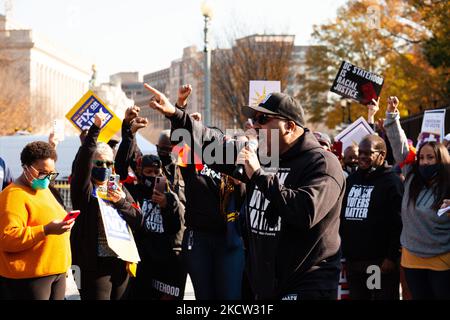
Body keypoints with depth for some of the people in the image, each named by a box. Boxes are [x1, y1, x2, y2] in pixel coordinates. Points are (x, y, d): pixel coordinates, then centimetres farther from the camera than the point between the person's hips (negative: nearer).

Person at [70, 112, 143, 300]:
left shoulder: (120, 189, 17)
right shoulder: (85, 189, 1)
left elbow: (138, 221, 10)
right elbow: (83, 162, -17)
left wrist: (121, 202, -7)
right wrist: (95, 129, -24)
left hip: (121, 263, 6)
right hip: (94, 264, -6)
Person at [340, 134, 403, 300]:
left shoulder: (392, 182, -7)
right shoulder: (351, 180, 16)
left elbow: (398, 224, -14)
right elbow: (341, 217, 22)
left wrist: (392, 257, -18)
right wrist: (345, 252, 16)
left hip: (381, 262, -7)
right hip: (353, 260, 7)